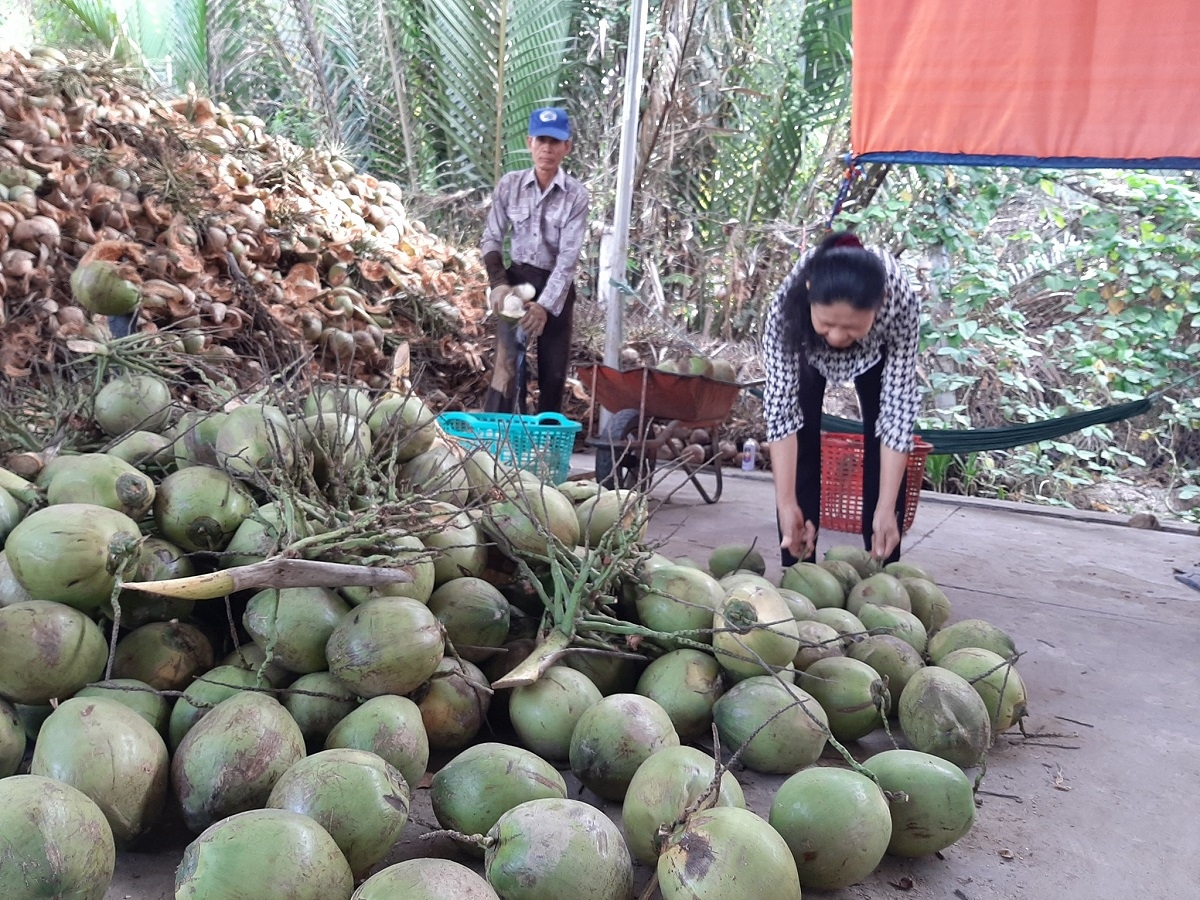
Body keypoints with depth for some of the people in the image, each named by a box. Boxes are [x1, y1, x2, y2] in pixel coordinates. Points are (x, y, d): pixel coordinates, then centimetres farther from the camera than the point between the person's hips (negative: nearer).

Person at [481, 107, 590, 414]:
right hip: (517, 279, 0)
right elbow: (491, 239, 2)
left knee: (554, 369, 4)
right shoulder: (510, 185, -3)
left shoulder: (576, 195, -10)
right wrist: (498, 283, -14)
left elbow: (569, 256, -15)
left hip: (556, 286, 0)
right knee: (507, 360, -14)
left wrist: (546, 305, -25)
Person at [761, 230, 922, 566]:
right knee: (802, 445, -8)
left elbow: (898, 407, -35)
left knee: (883, 449, -5)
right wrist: (786, 503, -40)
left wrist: (886, 509, -37)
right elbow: (781, 405, -37)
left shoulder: (902, 302, -42)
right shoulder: (787, 303, -42)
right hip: (805, 347, 0)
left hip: (878, 348, 0)